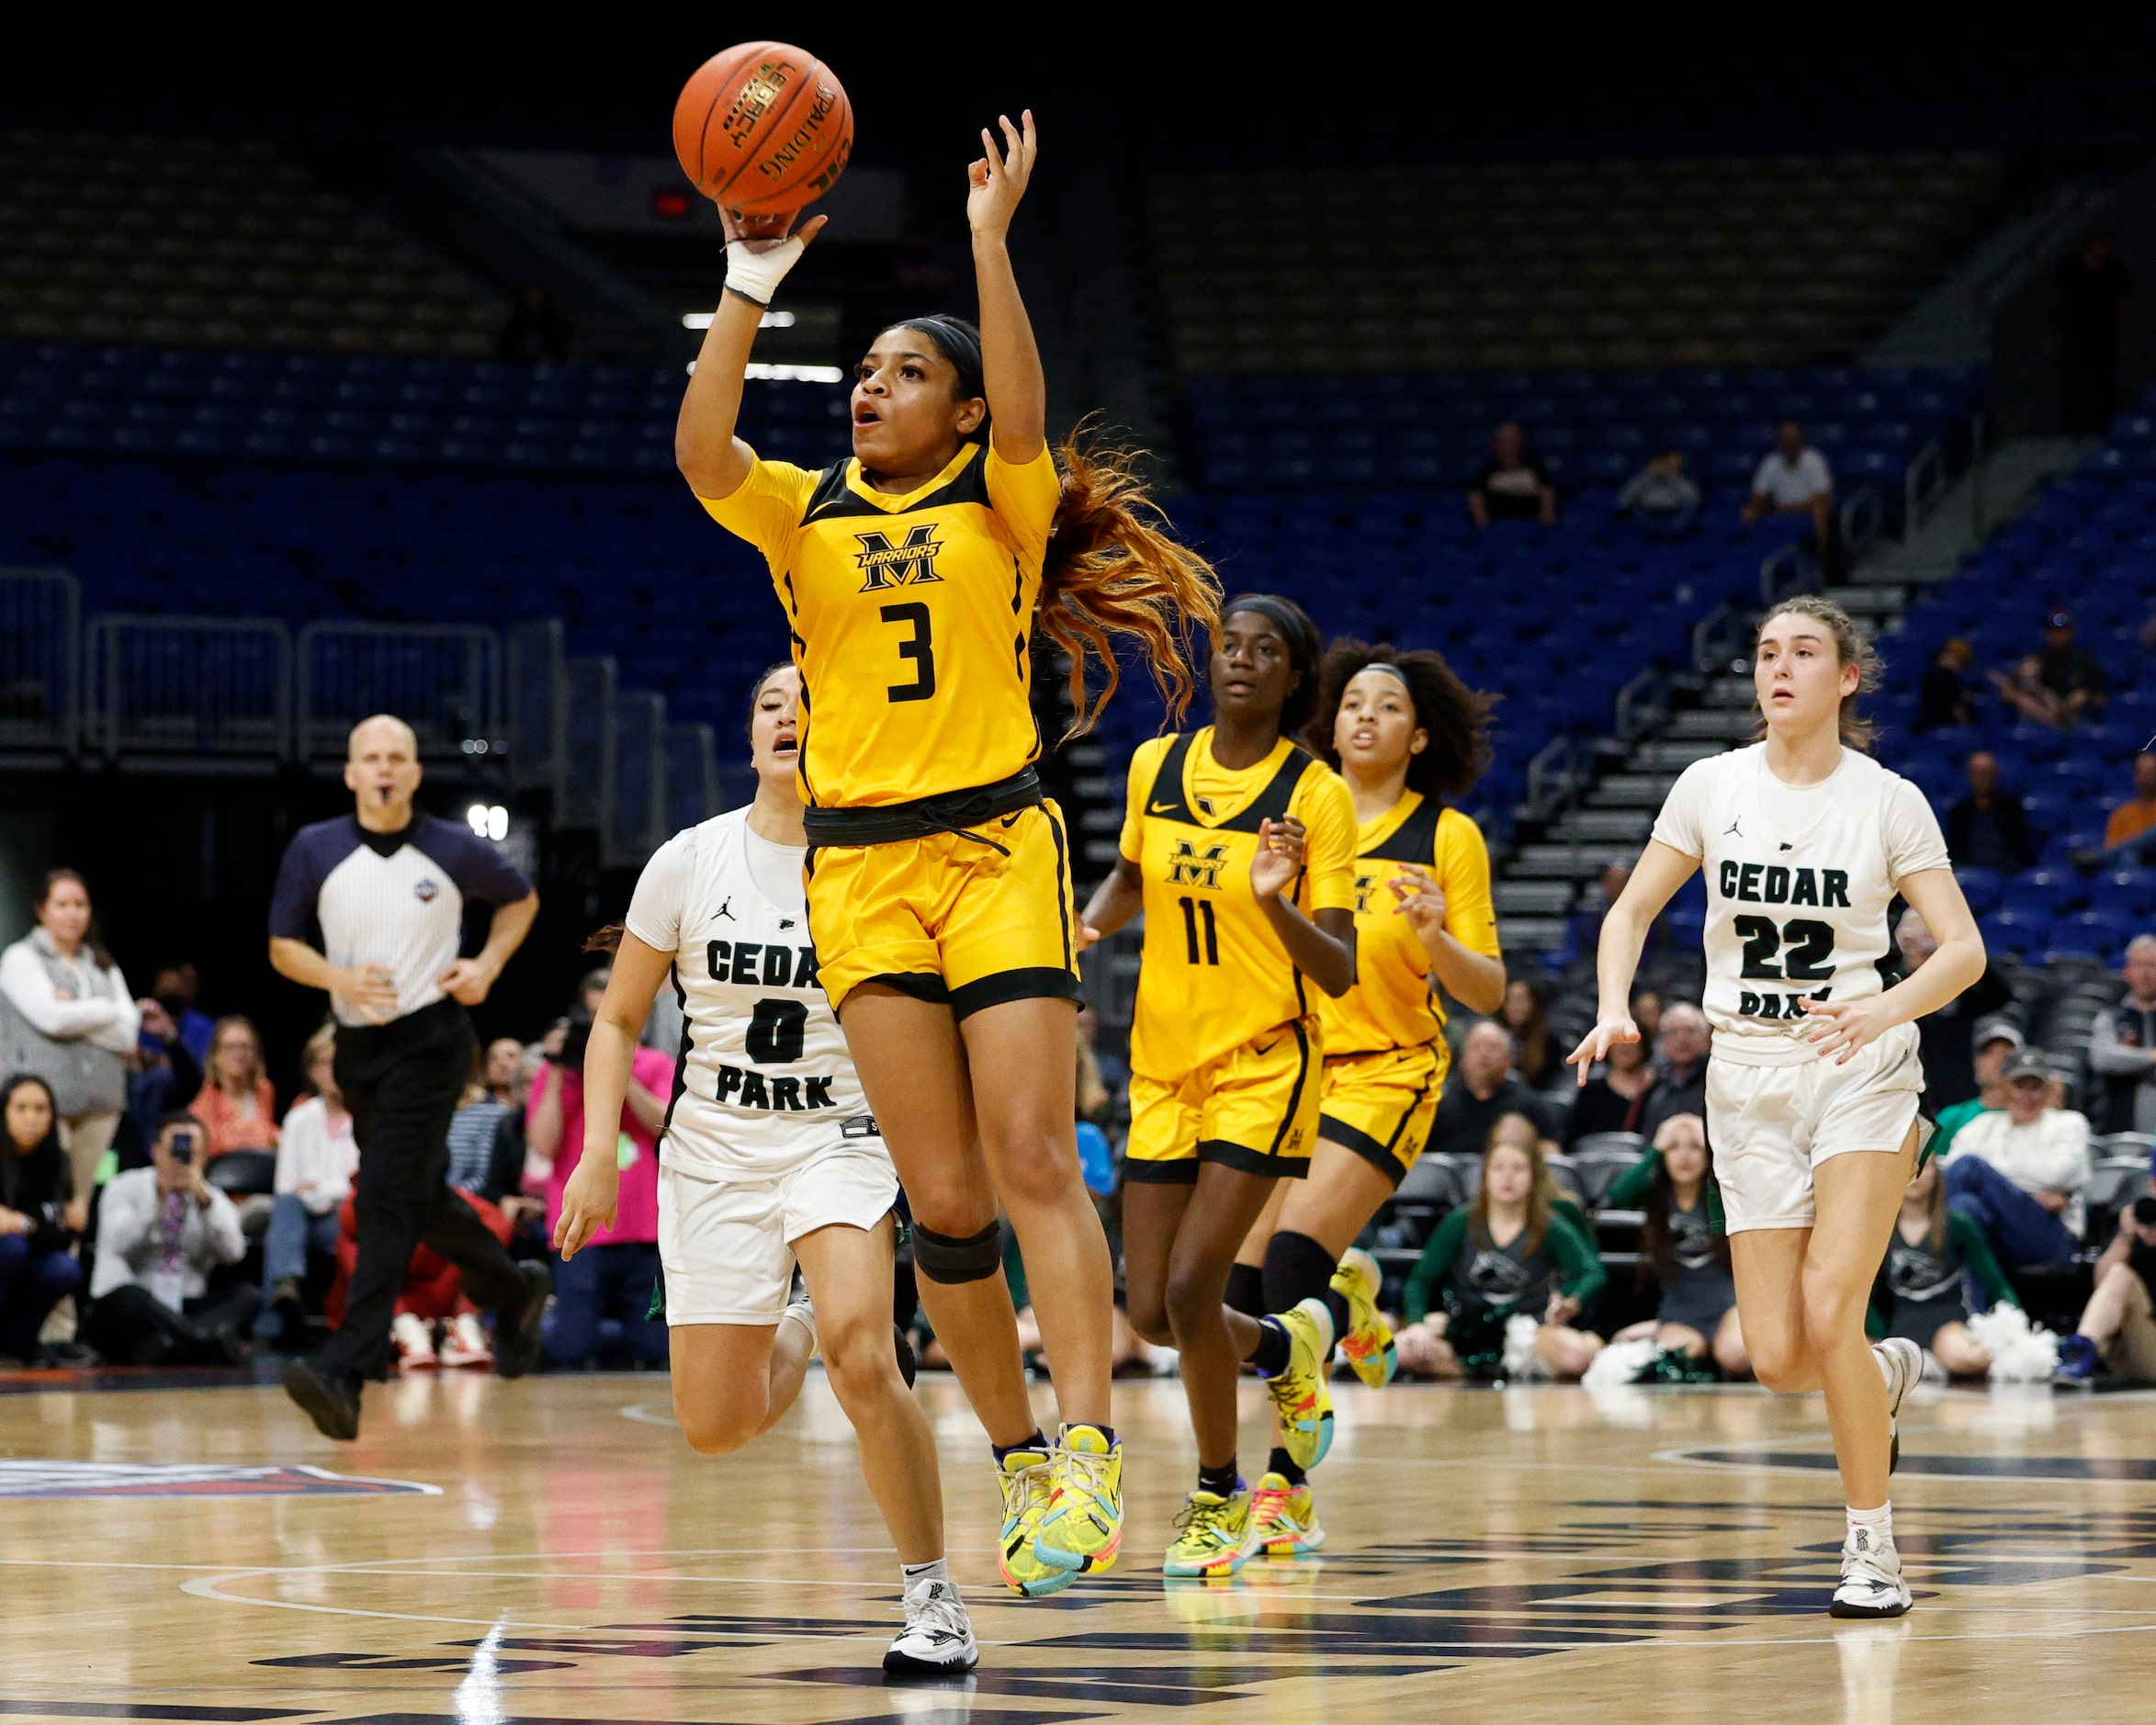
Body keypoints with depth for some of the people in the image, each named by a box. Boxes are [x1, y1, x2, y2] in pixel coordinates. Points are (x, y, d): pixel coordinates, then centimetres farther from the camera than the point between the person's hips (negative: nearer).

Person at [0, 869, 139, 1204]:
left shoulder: (102, 966, 19)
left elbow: (129, 1032, 7)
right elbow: (51, 1016, -11)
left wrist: (73, 1012, -4)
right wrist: (107, 1011, 2)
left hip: (99, 1105, 5)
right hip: (45, 1098, -5)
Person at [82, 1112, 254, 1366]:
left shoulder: (214, 1200, 12)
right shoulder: (125, 1188, 6)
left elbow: (233, 1252, -8)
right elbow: (116, 1243, -14)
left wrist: (204, 1199, -19)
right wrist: (160, 1198, -19)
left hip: (185, 1312, 3)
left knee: (248, 1295, -22)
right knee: (127, 1296, -37)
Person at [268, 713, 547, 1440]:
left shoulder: (455, 850, -5)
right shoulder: (315, 850, -2)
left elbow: (521, 899, 13)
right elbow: (282, 946, 4)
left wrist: (488, 965, -3)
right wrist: (339, 978, -15)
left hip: (431, 1034, -5)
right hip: (359, 1044, 5)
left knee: (389, 1198, -16)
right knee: (421, 1197, 17)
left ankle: (345, 1372, -24)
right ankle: (515, 1291, 44)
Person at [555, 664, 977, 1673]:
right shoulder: (689, 862, -3)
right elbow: (619, 1022, 7)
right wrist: (599, 1153, -3)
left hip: (844, 1135, -3)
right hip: (715, 1147, 3)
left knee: (858, 1353, -29)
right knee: (715, 1428, 1)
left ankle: (933, 1599, -15)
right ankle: (795, 1333, 38)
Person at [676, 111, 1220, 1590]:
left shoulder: (1000, 508, 4)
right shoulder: (805, 516, 10)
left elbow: (1024, 414, -17)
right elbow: (703, 449, -8)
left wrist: (992, 242, -23)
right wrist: (749, 291, -18)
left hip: (999, 852, -2)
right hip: (859, 866, 3)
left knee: (1035, 1157, -13)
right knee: (942, 1196, 0)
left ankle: (1090, 1452, -18)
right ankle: (1019, 1461, 9)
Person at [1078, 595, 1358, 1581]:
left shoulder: (1315, 796, -10)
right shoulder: (1155, 766, 2)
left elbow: (1339, 974, -12)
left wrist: (1277, 903, -30)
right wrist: (1088, 926, 1)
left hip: (1265, 1065, -5)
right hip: (1164, 1065, 5)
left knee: (1191, 1288, -14)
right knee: (1149, 1312, 2)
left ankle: (1218, 1496, 8)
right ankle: (1283, 1349, 35)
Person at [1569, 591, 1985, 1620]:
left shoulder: (1888, 801, -5)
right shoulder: (1714, 785, 1)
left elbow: (1964, 951, -7)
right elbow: (1630, 914, 8)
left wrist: (1884, 1009, -26)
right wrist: (1613, 1010, -11)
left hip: (1859, 1073, -3)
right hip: (1749, 1081, 3)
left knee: (1828, 1314, -18)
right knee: (1777, 1357, -4)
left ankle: (1872, 1547, -4)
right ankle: (1886, 1372, 32)